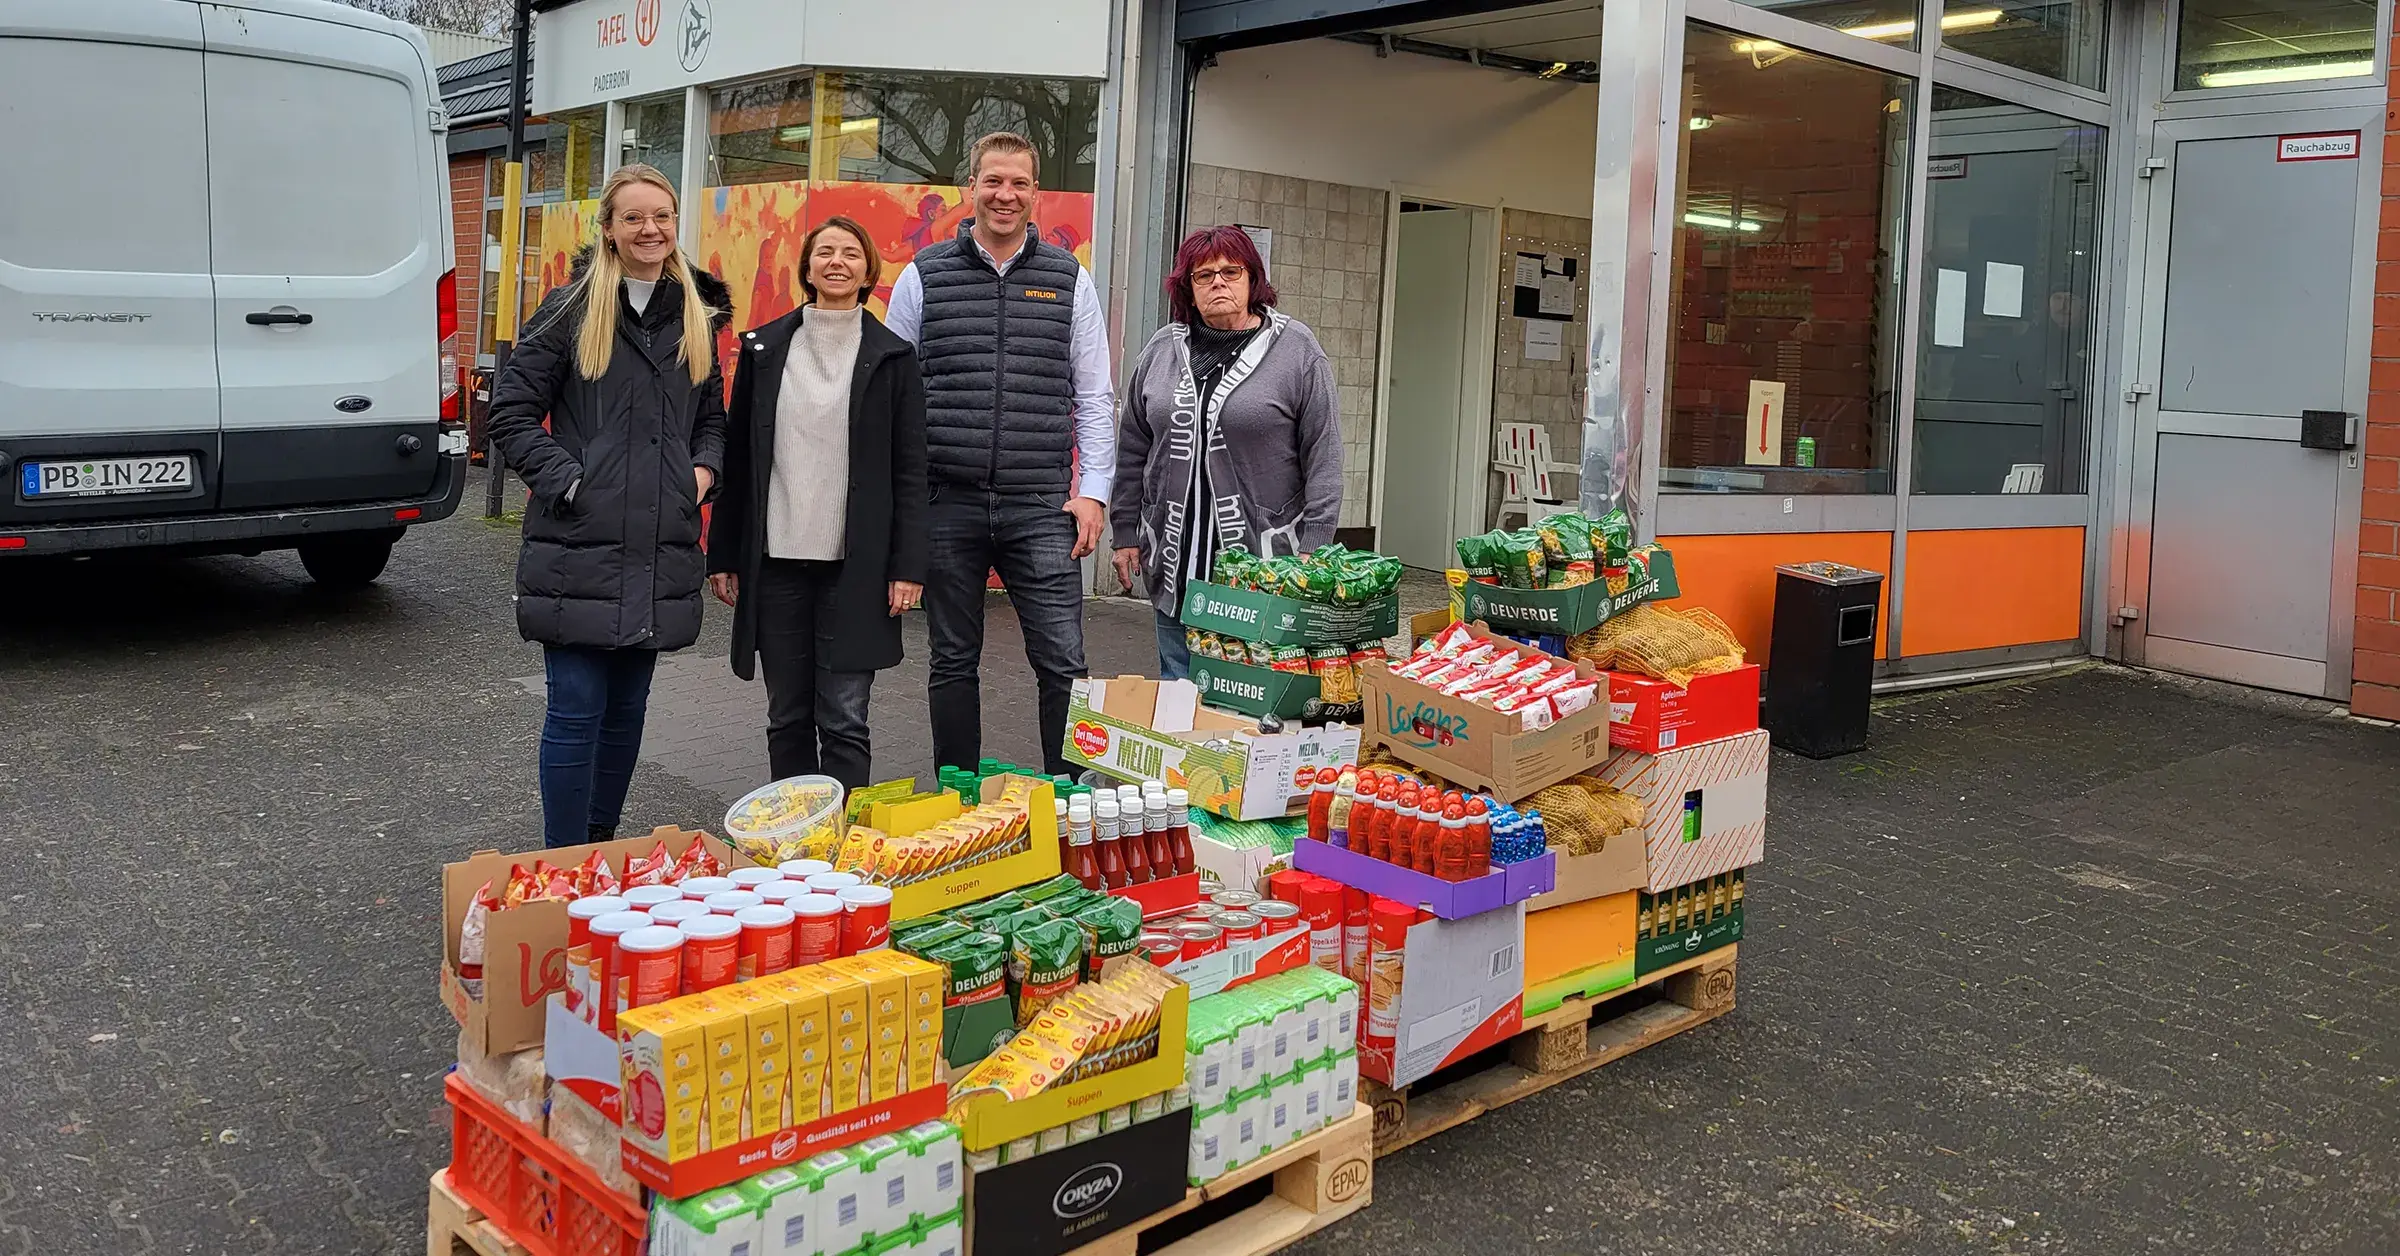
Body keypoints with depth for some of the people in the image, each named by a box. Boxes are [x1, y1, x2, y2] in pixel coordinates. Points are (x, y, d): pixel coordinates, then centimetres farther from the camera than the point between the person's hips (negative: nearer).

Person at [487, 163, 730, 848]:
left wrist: (703, 470, 4)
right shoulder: (572, 309, -2)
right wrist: (567, 481, -12)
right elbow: (511, 411, -2)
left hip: (659, 553, 5)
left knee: (627, 706, 14)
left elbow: (711, 419, 23)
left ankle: (604, 849, 28)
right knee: (577, 710, -3)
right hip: (580, 550, -5)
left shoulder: (696, 316, 13)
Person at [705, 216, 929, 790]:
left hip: (855, 566, -2)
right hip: (776, 561, 3)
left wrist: (908, 566, -7)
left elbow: (910, 469, 0)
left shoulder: (892, 356, 3)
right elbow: (735, 457, 10)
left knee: (843, 720, -3)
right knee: (787, 718, 10)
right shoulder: (763, 348, 8)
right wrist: (722, 554, 7)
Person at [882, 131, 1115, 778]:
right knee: (953, 662, 9)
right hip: (947, 504, 0)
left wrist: (1093, 492, 0)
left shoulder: (1071, 280, 8)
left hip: (1040, 507, 0)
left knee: (1063, 664, -3)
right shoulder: (923, 277, 6)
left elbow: (1094, 397, 8)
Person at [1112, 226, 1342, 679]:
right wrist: (1126, 534, 11)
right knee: (1177, 681, 10)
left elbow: (1323, 459, -3)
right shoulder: (1162, 349, 10)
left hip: (1265, 558, -3)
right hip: (1175, 563, 4)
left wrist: (1312, 552, -7)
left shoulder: (1296, 349, -1)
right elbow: (1133, 450, 15)